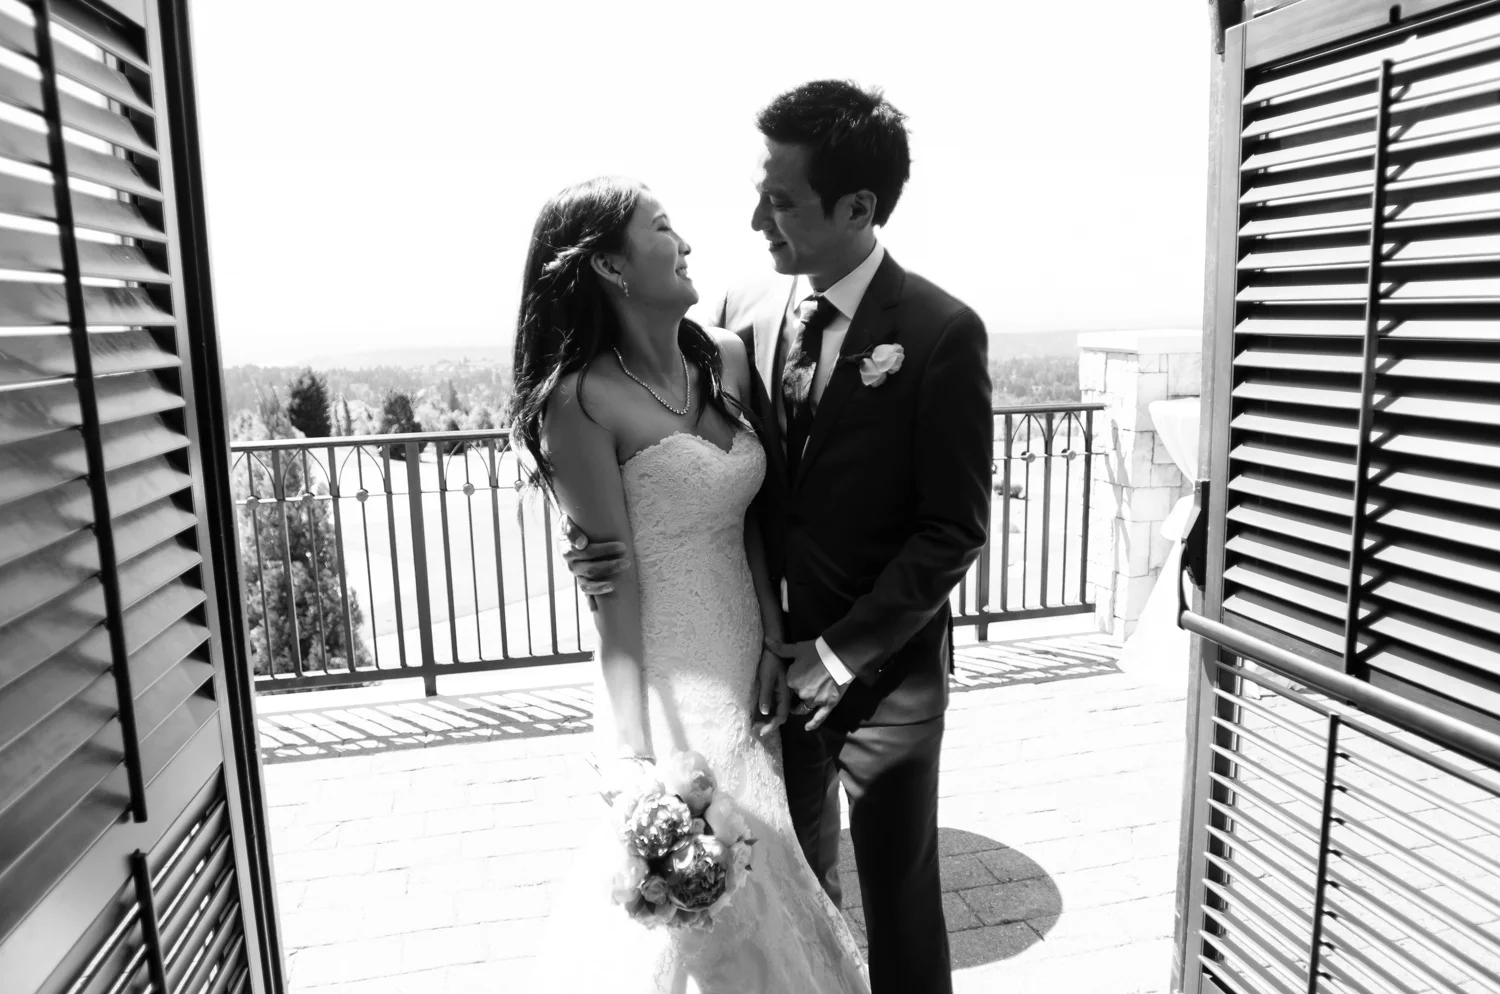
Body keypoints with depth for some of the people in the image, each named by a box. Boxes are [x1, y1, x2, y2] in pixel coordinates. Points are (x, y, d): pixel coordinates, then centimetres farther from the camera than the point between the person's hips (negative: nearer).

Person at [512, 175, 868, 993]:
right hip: (670, 683, -6)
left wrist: (775, 640, 0)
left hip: (747, 664, 6)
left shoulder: (728, 359, 2)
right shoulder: (581, 401, -17)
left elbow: (748, 513, 7)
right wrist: (633, 754, -16)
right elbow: (613, 582, -17)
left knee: (762, 876, 21)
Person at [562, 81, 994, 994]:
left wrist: (843, 653, -15)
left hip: (884, 670, -3)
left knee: (898, 889, 16)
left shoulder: (942, 333, -14)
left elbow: (956, 529, -13)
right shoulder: (744, 311, -1)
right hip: (770, 660, 4)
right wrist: (618, 537, -17)